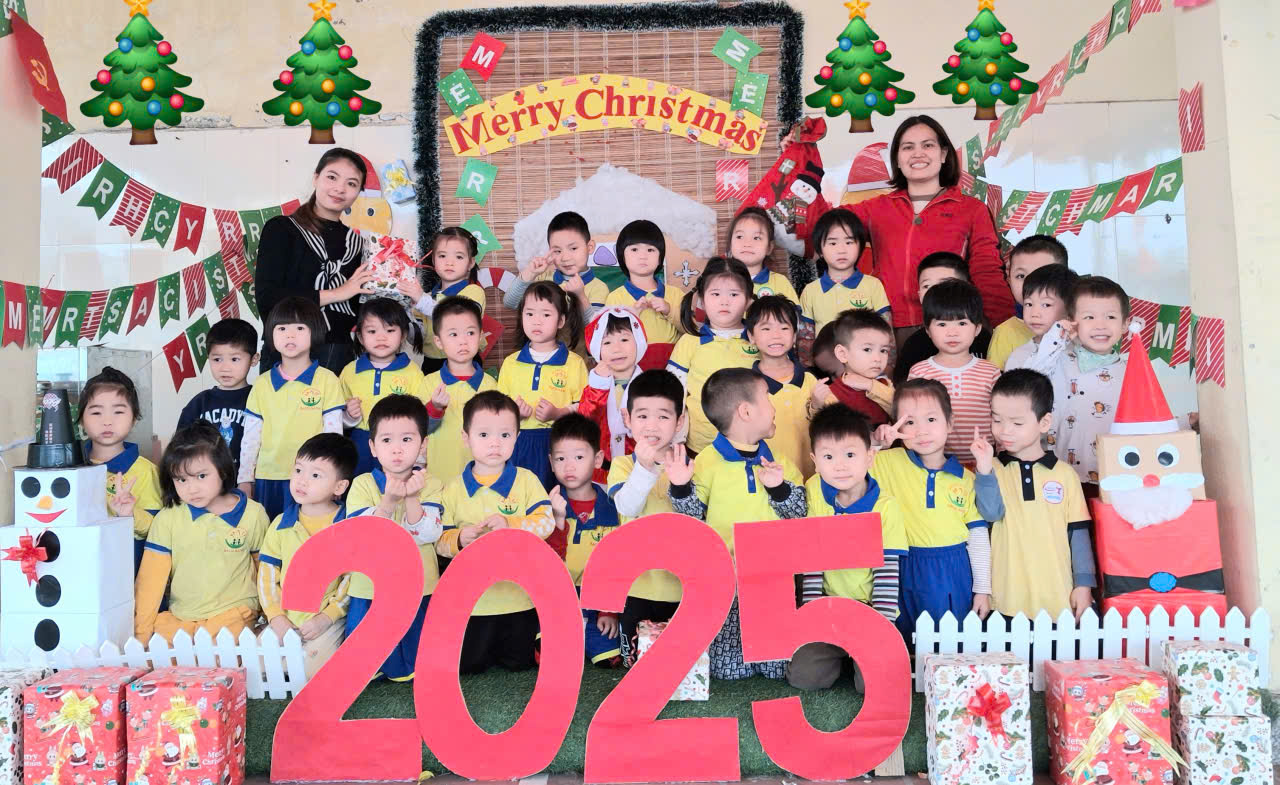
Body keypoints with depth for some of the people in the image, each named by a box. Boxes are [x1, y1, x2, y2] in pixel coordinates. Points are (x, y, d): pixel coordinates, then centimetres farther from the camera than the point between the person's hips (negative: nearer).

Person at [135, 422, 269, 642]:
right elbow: (150, 578, 1)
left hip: (233, 613, -2)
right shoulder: (167, 519, 2)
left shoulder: (253, 514, 0)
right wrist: (141, 632, -4)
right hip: (178, 617, 3)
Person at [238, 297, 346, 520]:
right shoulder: (262, 384, 8)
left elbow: (333, 433, -1)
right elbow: (250, 437, 11)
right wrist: (245, 479, 9)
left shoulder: (327, 380, -2)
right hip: (268, 479, 3)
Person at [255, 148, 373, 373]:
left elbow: (353, 311, 12)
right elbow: (266, 299, -14)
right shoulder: (281, 229, -2)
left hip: (340, 357, 4)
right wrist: (335, 294, -14)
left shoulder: (355, 242, 10)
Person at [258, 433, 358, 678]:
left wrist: (327, 617, -14)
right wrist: (276, 616, -5)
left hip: (327, 622, -4)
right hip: (284, 620, 4)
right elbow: (267, 572, 6)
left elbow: (353, 578, -6)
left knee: (315, 673, -21)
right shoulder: (281, 524, 5)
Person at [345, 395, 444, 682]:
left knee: (416, 661, 11)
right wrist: (388, 501, -30)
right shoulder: (362, 484, -5)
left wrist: (412, 498, -28)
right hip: (370, 591, 0)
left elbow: (427, 535, -15)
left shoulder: (430, 485, -4)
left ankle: (406, 673, 39)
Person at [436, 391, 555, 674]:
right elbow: (439, 540, -1)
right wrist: (459, 539, -22)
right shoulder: (453, 489, -2)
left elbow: (547, 522, -12)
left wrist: (511, 524, -26)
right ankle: (485, 645, 39)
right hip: (471, 599, 1)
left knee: (519, 663, 12)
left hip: (519, 595, 0)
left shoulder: (526, 480, -4)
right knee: (469, 666, 9)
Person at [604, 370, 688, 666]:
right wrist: (645, 466, -32)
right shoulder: (622, 465, 0)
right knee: (635, 664, 4)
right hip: (637, 586, 0)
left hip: (682, 586, 1)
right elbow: (628, 507, -20)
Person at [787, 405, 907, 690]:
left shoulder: (885, 506, -8)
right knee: (802, 675, -13)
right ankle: (840, 653, 18)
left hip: (871, 610, -2)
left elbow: (887, 569, -7)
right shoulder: (814, 490, -3)